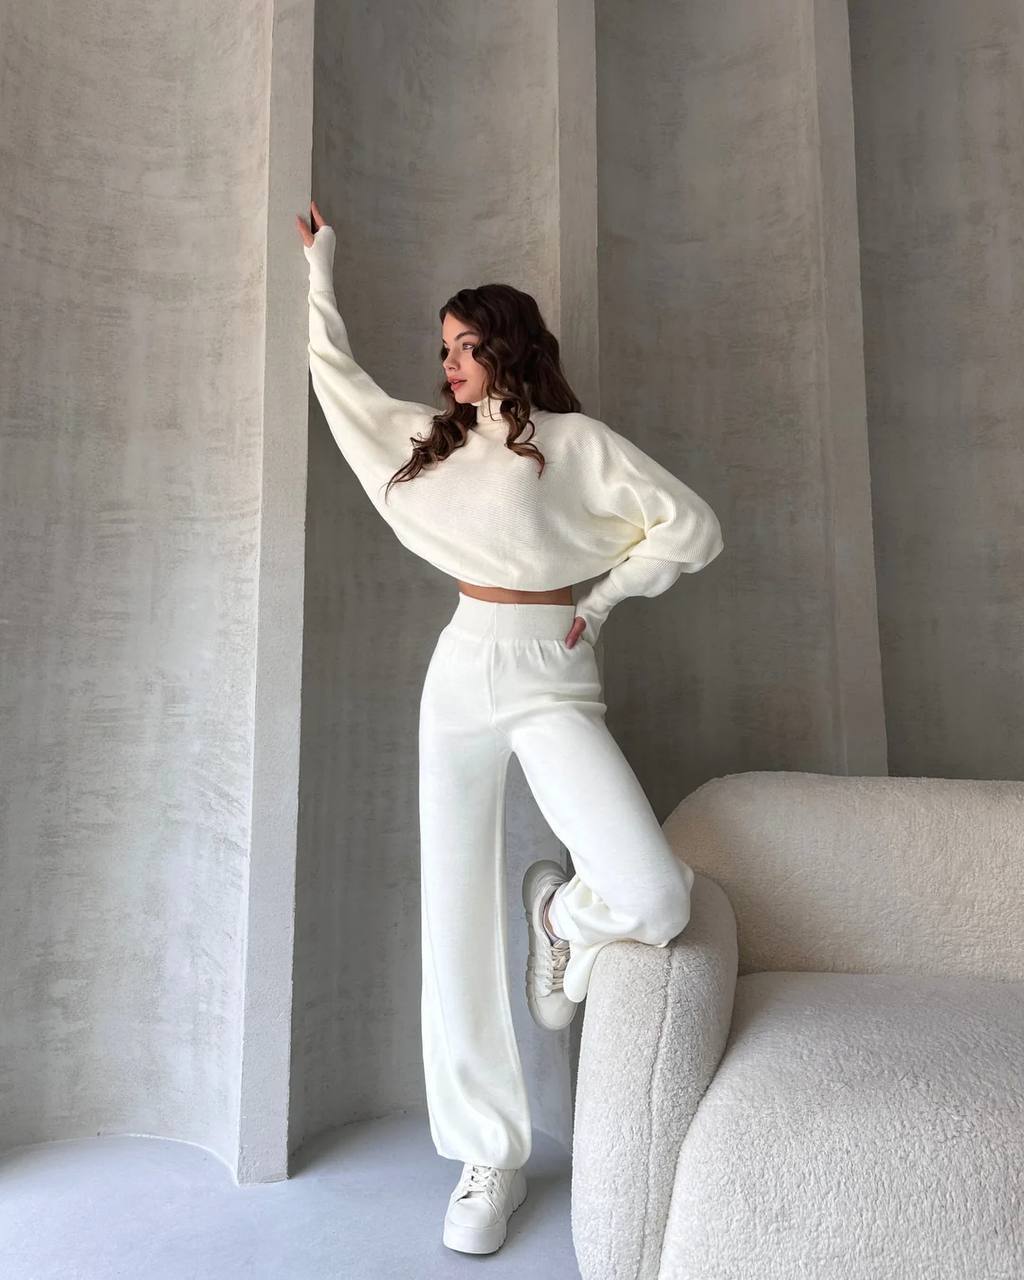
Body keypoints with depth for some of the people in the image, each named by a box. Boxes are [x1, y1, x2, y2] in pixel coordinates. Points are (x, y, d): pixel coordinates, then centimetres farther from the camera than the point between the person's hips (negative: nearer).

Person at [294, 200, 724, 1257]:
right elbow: (335, 372, 30)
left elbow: (692, 527, 0)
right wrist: (318, 263, 38)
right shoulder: (429, 436, 17)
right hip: (460, 674, 4)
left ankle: (563, 914, 14)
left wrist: (599, 601, 0)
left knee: (653, 899, -23)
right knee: (456, 921, 2)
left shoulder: (576, 442, 3)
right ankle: (491, 1159, 18)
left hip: (552, 682, -3)